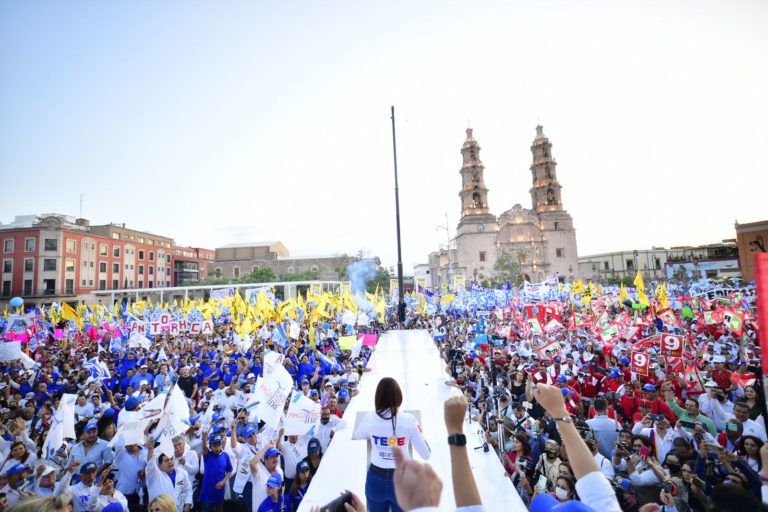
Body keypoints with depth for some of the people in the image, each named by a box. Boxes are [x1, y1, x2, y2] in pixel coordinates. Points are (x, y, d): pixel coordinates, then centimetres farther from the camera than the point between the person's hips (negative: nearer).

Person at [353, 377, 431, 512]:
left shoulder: (370, 419, -12)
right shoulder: (409, 420, -16)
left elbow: (356, 436, 12)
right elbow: (426, 455, -8)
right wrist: (419, 433, 8)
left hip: (376, 479, 1)